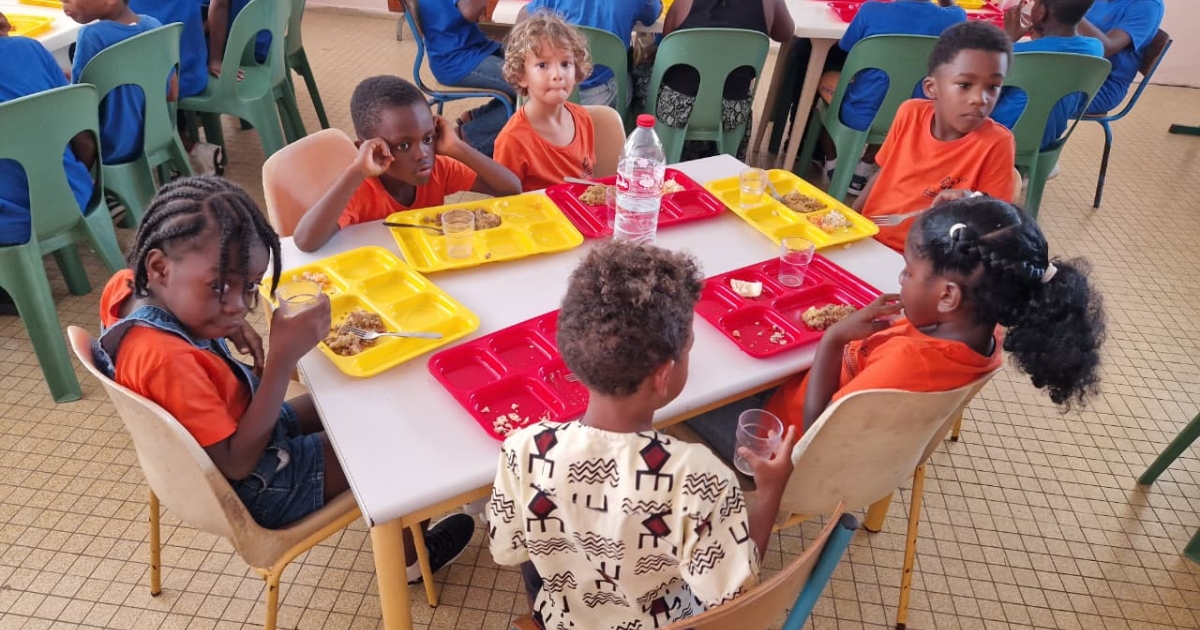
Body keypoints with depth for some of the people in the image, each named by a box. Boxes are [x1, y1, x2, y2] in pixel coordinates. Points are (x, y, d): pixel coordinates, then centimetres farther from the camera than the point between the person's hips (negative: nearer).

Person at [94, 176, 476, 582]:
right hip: (256, 489, -9)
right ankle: (409, 555, 26)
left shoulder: (128, 288, -14)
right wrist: (283, 358, -39)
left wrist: (228, 326, -9)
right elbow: (237, 463, -33)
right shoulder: (168, 361, -40)